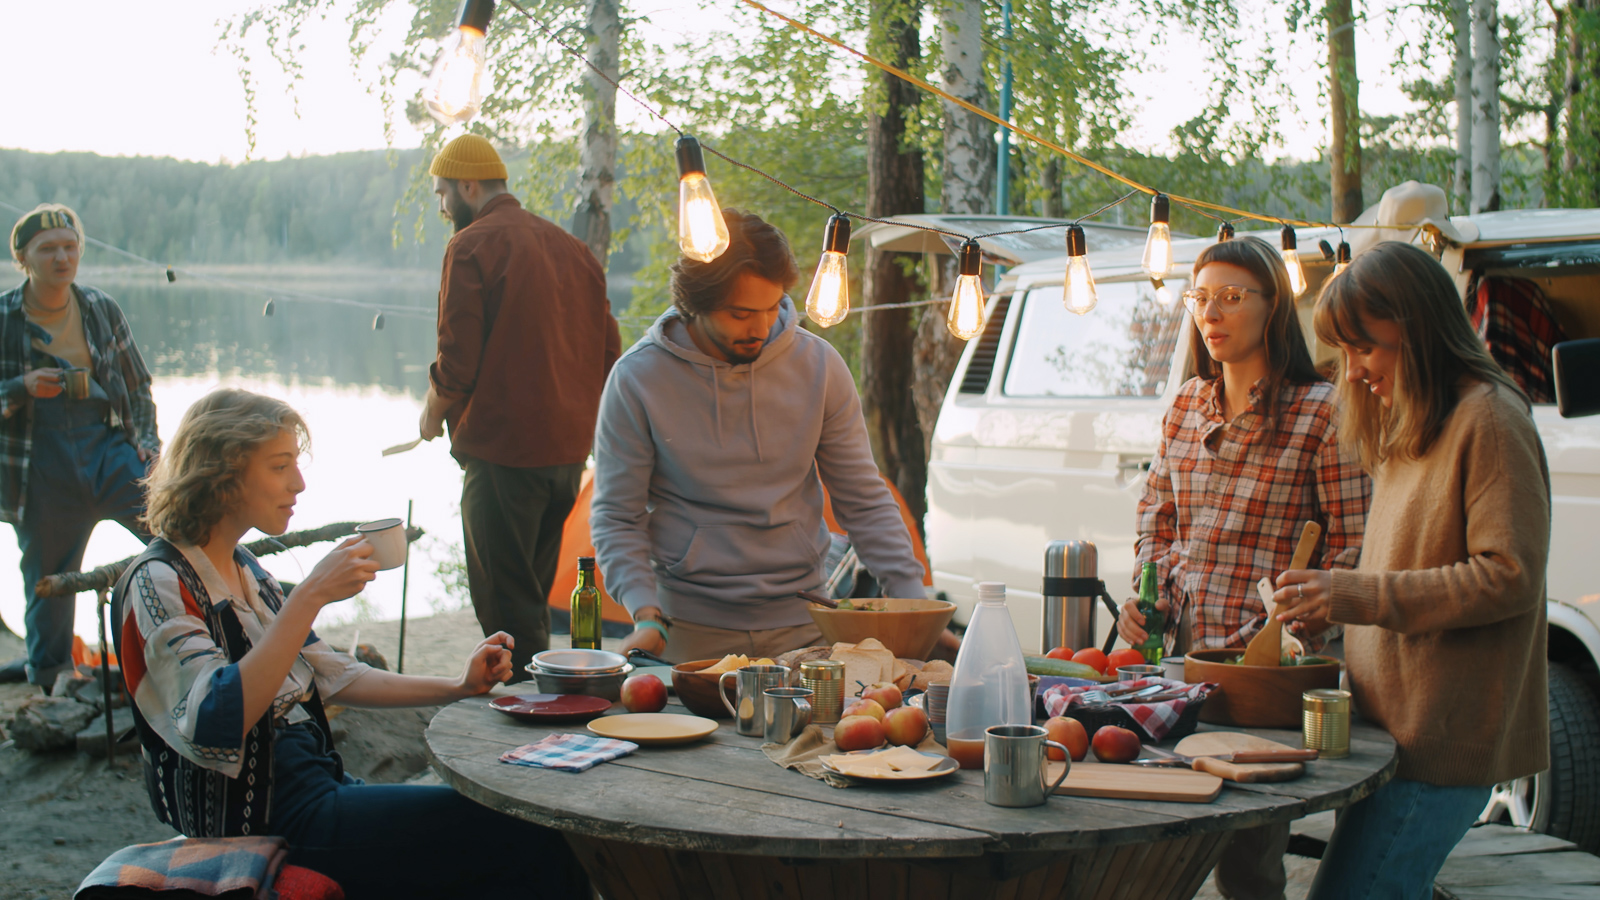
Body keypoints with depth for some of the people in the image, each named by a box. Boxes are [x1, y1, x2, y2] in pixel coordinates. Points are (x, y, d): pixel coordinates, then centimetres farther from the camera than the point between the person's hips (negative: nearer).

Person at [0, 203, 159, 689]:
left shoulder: (101, 309, 5)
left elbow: (137, 383, 14)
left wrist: (147, 440, 2)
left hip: (109, 451, 1)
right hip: (43, 474, -1)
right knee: (48, 576, 11)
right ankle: (45, 671, 34)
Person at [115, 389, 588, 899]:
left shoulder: (242, 569, 15)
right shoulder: (158, 583, -12)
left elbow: (330, 677, 19)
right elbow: (212, 725, -27)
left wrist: (458, 688, 9)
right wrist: (311, 597, -28)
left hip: (312, 790, 9)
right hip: (262, 820, -9)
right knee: (534, 847, -17)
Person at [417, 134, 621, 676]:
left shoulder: (471, 247, -9)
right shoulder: (571, 247, 12)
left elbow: (458, 360, -14)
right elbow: (608, 351, 13)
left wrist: (433, 414, 5)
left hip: (503, 449, -7)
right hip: (568, 449, 7)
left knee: (504, 602, 0)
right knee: (532, 595, 19)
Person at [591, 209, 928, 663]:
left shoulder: (818, 365, -3)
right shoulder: (637, 379, -8)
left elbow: (864, 501, 3)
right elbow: (617, 517, -4)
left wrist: (912, 598, -6)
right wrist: (646, 616, -18)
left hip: (802, 619, 2)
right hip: (693, 626, -2)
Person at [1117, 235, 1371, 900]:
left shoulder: (1319, 412, -6)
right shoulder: (1188, 404, 13)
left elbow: (1355, 543, -7)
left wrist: (1296, 623, -17)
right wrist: (1147, 591, 5)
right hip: (1178, 646, 5)